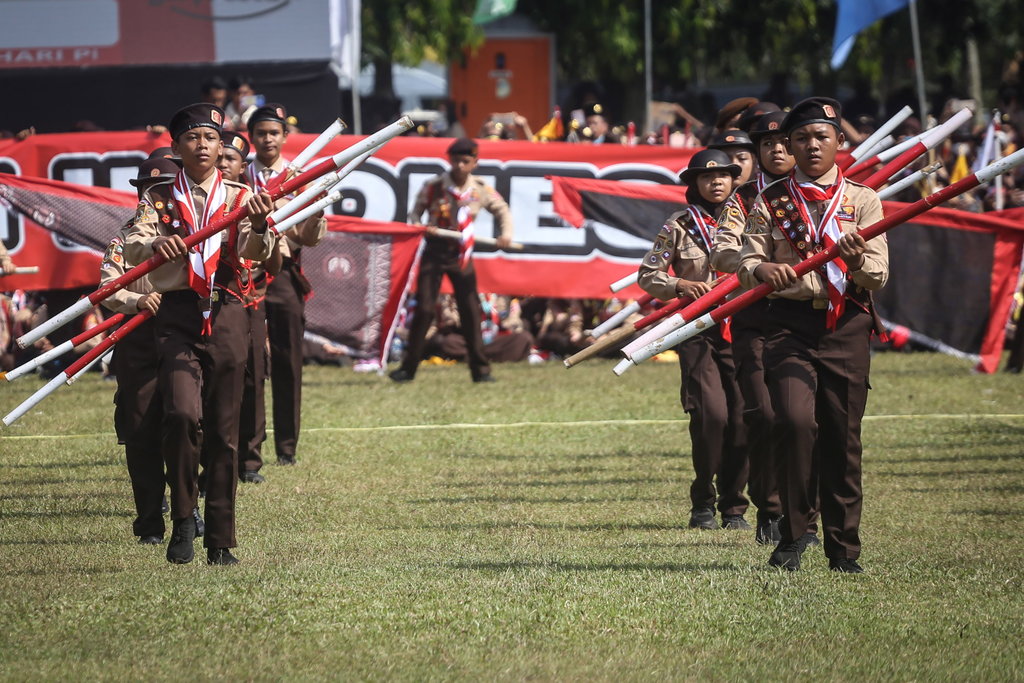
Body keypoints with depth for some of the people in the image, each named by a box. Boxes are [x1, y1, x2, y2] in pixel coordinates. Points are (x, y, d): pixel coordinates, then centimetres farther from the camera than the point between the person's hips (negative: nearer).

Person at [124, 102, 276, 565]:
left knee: (224, 431, 4)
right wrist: (155, 244, -29)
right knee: (182, 414, -21)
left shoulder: (239, 197, 8)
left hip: (226, 315, 1)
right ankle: (182, 520, -6)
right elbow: (132, 248, -6)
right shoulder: (159, 198, 8)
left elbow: (257, 251, -7)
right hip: (177, 315, -1)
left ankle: (221, 540, 10)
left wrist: (259, 225, -30)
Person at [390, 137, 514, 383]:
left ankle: (480, 369, 10)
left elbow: (502, 210, 9)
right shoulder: (434, 186, -8)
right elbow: (415, 213, 2)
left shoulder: (481, 190, -3)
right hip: (435, 251, -2)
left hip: (461, 254, 2)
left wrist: (506, 234, -8)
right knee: (424, 309, -5)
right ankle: (408, 367, 2)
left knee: (471, 310, 2)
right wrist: (420, 227, -19)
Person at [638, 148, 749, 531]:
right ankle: (702, 503, 0)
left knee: (741, 417, -3)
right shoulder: (679, 226, 6)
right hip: (696, 330, -2)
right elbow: (648, 275, 7)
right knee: (711, 412, -15)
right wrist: (681, 286, -10)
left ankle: (734, 506, 8)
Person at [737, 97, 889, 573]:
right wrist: (763, 270, -22)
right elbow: (746, 262, 1)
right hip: (791, 324, -1)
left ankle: (844, 548, 13)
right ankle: (793, 532, -4)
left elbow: (878, 278, 1)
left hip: (847, 327, 1)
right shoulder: (770, 203, 8)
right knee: (795, 420, -19)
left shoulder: (862, 201, 7)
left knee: (843, 436, 2)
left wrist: (857, 260, -22)